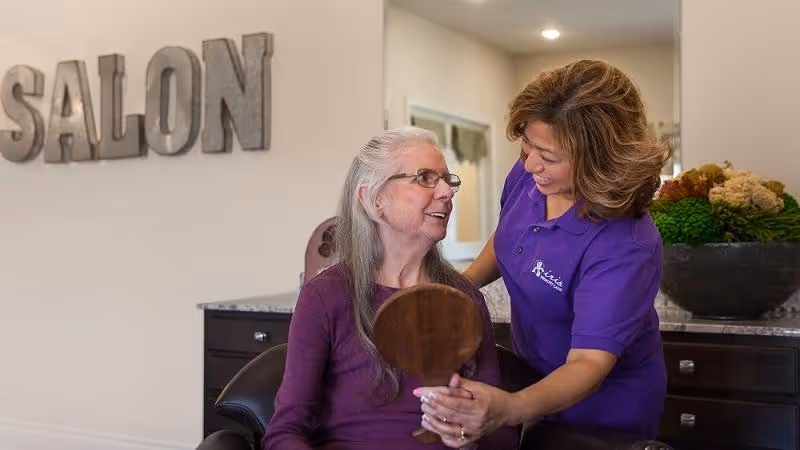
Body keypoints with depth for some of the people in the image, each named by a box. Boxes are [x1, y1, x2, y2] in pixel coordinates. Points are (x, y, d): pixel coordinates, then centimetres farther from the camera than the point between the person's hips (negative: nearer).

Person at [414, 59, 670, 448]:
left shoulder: (624, 247, -36)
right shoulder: (528, 174, -16)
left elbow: (589, 363, -38)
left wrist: (508, 410, -56)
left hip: (604, 405, -6)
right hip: (533, 376, 6)